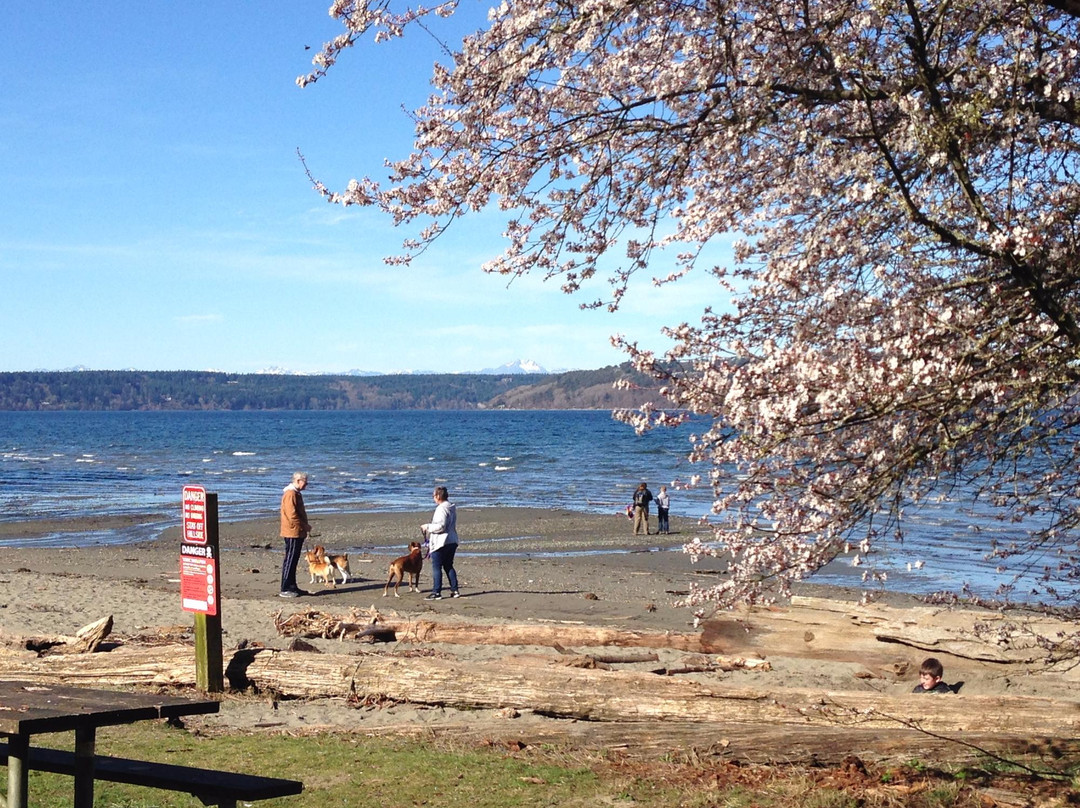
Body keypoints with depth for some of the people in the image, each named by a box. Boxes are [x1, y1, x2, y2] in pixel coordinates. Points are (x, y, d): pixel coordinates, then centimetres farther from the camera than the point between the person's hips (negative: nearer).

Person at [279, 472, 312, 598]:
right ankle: (285, 590, -6)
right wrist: (305, 526, -15)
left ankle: (292, 587, 20)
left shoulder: (295, 493, 18)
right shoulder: (290, 494, -16)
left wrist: (305, 527, 15)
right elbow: (292, 515, -22)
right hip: (293, 533, -10)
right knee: (290, 560, -7)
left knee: (293, 560, 14)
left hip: (297, 533, 10)